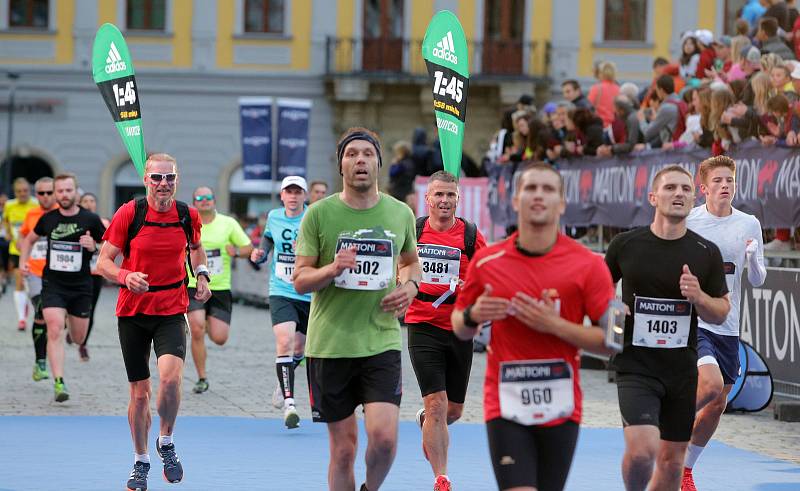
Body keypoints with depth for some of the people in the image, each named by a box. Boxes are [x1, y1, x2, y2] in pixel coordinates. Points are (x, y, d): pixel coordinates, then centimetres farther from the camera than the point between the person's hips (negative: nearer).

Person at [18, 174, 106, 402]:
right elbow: (30, 239, 19)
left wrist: (94, 247, -18)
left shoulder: (90, 220, -6)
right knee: (55, 330, -18)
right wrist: (23, 261, 4)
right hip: (52, 285, 0)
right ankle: (59, 382, -19)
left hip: (81, 286, 0)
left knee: (78, 338, 12)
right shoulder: (47, 219, 0)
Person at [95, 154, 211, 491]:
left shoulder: (189, 215, -1)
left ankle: (166, 442, 3)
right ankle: (140, 462, 25)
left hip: (172, 311, 0)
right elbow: (103, 262, -6)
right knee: (139, 390, 7)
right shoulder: (129, 213, -8)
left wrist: (201, 275, 3)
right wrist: (126, 276, -26)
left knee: (171, 377, -23)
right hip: (133, 311, 0)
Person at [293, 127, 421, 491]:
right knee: (343, 448, 3)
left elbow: (411, 260, 24)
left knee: (384, 437, -14)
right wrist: (332, 269, -21)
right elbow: (299, 280, -1)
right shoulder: (319, 213, -1)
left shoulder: (400, 213, 6)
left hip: (382, 341, 1)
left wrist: (410, 285, 2)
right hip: (329, 346, -1)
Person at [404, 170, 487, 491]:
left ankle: (425, 423, 47)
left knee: (453, 410, 11)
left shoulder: (471, 236, -2)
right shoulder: (412, 231, 1)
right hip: (423, 328, -1)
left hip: (459, 330, 2)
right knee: (436, 403, -13)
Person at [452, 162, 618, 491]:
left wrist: (555, 325, -18)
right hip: (506, 406, 0)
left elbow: (612, 341, -6)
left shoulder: (588, 265, -4)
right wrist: (473, 316, -10)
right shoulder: (486, 262, 1)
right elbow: (460, 328, 13)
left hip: (560, 409, 0)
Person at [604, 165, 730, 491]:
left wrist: (698, 297, -13)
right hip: (636, 366, -3)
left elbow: (721, 313, 7)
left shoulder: (706, 253, 2)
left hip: (682, 369, 3)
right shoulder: (625, 244, -2)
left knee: (672, 459, 9)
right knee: (641, 448, -22)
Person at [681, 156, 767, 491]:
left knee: (717, 405, 8)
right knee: (711, 385, -26)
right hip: (691, 321, -5)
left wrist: (753, 259, -13)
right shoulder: (686, 222, -6)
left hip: (727, 327, 5)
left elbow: (758, 281, 7)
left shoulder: (749, 225, 4)